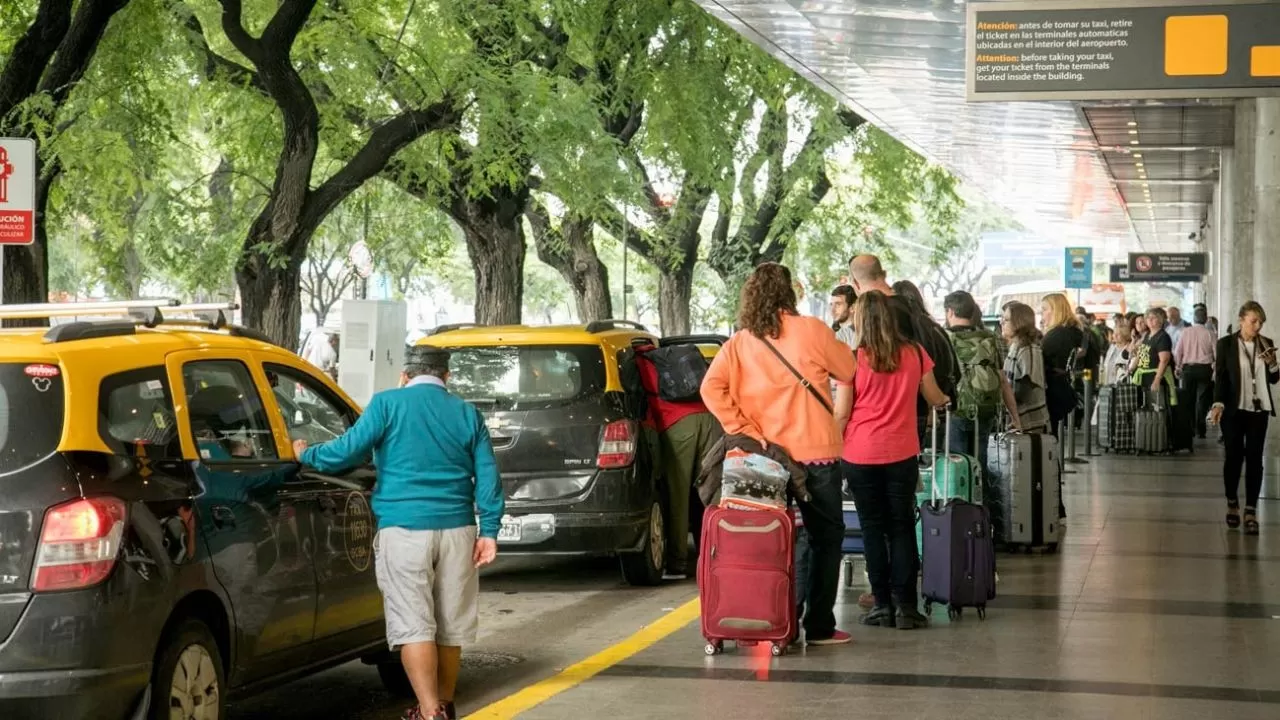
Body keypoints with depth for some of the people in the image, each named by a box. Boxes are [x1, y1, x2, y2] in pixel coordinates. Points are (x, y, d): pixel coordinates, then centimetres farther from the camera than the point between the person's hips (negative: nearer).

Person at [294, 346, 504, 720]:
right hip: (456, 528, 4)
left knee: (413, 625, -5)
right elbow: (487, 475, 6)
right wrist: (489, 529, 5)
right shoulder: (468, 414, 12)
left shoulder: (389, 404, 1)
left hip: (404, 528, -4)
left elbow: (348, 450, -4)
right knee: (450, 623, 14)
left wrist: (307, 455, 12)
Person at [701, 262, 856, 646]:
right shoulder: (811, 330, -8)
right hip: (815, 453, -3)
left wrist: (746, 430, -9)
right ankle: (820, 625, 4)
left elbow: (712, 388, -11)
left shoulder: (738, 344, 1)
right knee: (826, 535, 8)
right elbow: (848, 371, 3)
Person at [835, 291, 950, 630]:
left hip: (861, 454, -2)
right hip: (902, 453, 2)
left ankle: (882, 605, 6)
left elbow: (842, 413, -7)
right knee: (902, 527, 8)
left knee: (873, 528, 6)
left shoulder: (853, 358, -8)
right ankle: (906, 606, 4)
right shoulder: (914, 354, 0)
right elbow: (934, 398, 13)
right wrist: (946, 400, 35)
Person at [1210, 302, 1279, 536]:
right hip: (1234, 410, -2)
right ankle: (1232, 504, 19)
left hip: (1259, 410, 2)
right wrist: (1218, 404, -15)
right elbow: (1220, 376, -3)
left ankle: (1251, 511, 0)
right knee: (1234, 456, 2)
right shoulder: (1226, 344, -3)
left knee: (1254, 459, -1)